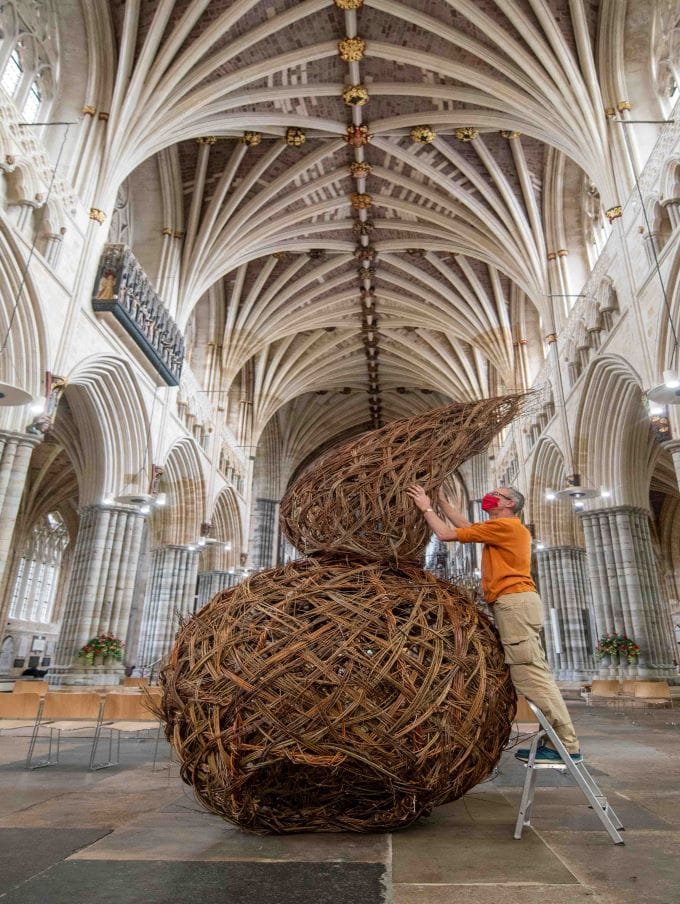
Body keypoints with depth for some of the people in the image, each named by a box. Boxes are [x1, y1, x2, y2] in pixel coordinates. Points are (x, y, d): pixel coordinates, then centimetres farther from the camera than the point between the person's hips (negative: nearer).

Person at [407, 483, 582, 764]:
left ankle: (566, 745, -7)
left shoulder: (503, 525, -6)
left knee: (531, 674, -10)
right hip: (516, 603, 10)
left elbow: (446, 533, -6)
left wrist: (426, 508, 6)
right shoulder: (509, 529, 24)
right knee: (534, 674, 9)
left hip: (514, 601, -10)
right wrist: (442, 501, 30)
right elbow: (466, 526, 29)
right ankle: (559, 740, 12)